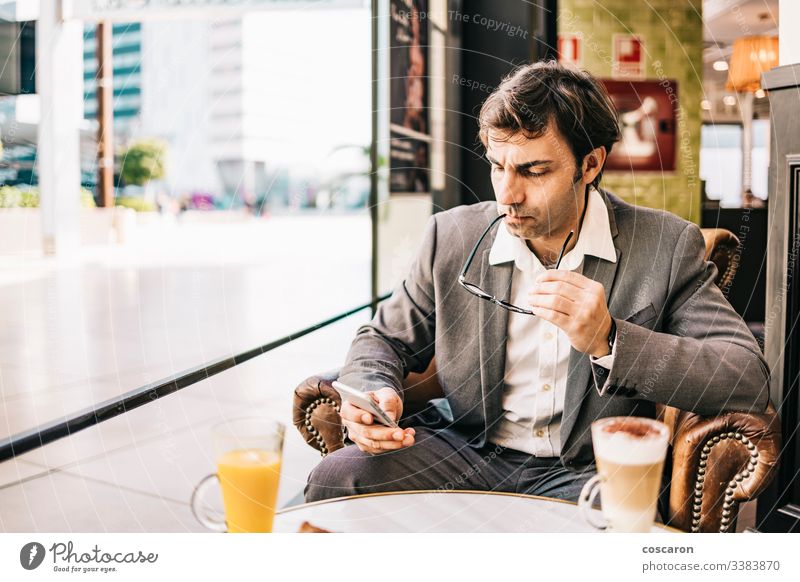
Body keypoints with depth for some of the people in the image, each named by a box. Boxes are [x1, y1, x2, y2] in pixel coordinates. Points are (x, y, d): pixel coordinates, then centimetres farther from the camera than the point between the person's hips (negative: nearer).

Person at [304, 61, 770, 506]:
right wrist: (375, 394, -14)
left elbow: (750, 379, -14)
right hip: (466, 454, 3)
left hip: (587, 473, -2)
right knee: (336, 478, -22)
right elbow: (385, 339, 11)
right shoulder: (452, 236, 0)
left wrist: (608, 341, -27)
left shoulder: (669, 246, -6)